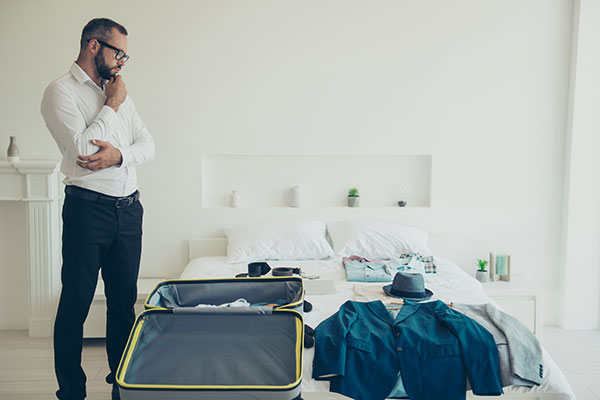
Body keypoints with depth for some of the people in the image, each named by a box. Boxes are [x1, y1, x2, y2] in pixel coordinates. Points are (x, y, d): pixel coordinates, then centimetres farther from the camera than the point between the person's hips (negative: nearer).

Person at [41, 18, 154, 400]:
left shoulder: (118, 91, 15)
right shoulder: (61, 91, -5)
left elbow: (148, 143, 10)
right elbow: (81, 149, -18)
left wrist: (119, 155, -10)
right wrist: (111, 106, -8)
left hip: (129, 209, 6)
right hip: (89, 209, -6)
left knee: (125, 301, 12)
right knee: (76, 303, 3)